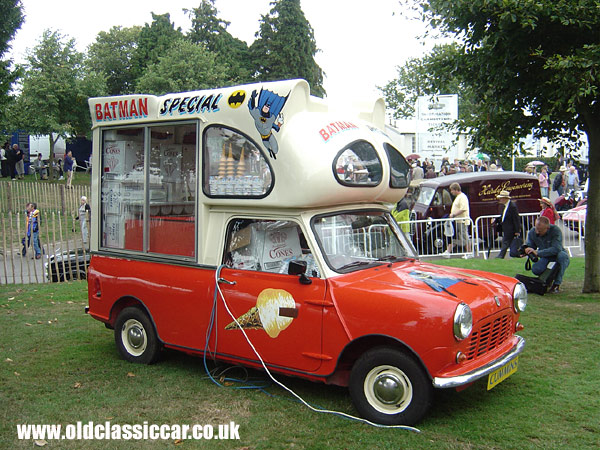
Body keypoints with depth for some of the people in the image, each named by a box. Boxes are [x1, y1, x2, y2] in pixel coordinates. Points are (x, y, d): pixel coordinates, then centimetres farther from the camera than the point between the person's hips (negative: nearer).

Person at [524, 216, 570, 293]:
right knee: (535, 269, -29)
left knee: (562, 256, -39)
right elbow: (529, 245, 3)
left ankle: (557, 284, -25)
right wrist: (525, 250, -23)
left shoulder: (555, 230, -25)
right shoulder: (532, 232, -9)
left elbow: (556, 249, -36)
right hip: (546, 259, 3)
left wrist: (537, 253, -41)